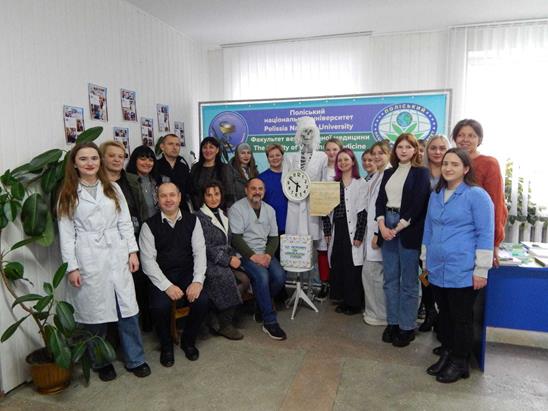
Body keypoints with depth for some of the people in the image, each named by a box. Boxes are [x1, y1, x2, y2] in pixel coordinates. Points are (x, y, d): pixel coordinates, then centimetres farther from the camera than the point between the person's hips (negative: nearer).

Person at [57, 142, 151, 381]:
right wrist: (71, 266, -5)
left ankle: (135, 359, 17)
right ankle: (101, 362, 25)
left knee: (127, 308, 2)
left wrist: (132, 251, 1)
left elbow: (125, 222, 8)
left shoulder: (113, 188, 10)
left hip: (116, 255, 2)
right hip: (88, 259, -2)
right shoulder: (68, 194, 4)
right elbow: (66, 233, 0)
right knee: (95, 311, 5)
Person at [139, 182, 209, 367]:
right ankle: (166, 345, 5)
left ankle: (188, 341, 9)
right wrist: (167, 286, -18)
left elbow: (199, 252, -1)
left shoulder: (192, 220, 4)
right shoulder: (149, 225, -1)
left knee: (202, 300, -23)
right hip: (161, 278, -1)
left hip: (187, 274, 2)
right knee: (160, 306, -28)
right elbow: (148, 260, -7)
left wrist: (198, 281, -16)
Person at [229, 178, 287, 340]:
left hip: (264, 253, 5)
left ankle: (261, 306, 9)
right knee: (262, 275, -30)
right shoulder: (237, 208, -4)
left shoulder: (269, 210, 13)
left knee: (280, 276, -20)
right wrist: (253, 256, -19)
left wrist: (268, 255, -7)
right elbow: (235, 238, -12)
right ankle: (269, 322, -17)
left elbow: (274, 237, 12)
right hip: (244, 254, -5)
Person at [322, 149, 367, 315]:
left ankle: (354, 303, 12)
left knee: (352, 266, -2)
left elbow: (363, 210, -6)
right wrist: (327, 231, 4)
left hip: (352, 229, -4)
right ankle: (344, 299, 20)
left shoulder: (360, 183, -1)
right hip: (336, 229, 4)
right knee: (337, 265, 6)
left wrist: (359, 235, -12)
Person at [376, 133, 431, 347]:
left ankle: (407, 327, 14)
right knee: (390, 279, 10)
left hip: (409, 230, -5)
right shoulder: (389, 173, 15)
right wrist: (382, 225, -6)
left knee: (408, 282, 2)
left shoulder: (421, 173, -2)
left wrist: (398, 228, -14)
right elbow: (380, 200, 9)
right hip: (387, 227, 6)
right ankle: (392, 322, 22)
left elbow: (418, 204, -10)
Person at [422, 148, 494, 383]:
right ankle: (446, 354, 32)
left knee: (461, 318, 6)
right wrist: (425, 260, 18)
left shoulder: (477, 195, -9)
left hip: (462, 273, -6)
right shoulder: (435, 195, 10)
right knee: (444, 315, 16)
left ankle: (460, 363, 23)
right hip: (437, 270, 6)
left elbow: (485, 234, -11)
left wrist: (481, 270, -13)